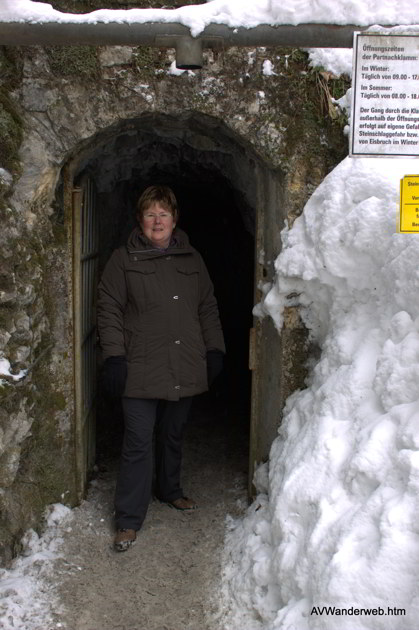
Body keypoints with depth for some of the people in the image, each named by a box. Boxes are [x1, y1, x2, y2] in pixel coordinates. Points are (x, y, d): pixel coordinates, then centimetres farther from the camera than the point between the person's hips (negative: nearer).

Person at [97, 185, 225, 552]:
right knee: (138, 443, -4)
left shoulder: (192, 260, 12)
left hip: (185, 368, 4)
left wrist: (215, 349, 9)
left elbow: (208, 308, 16)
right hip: (141, 369, -3)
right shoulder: (124, 260, 1)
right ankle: (129, 520, 7)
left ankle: (170, 490, 40)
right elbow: (109, 309, -2)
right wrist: (114, 356, -10)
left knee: (174, 435, 17)